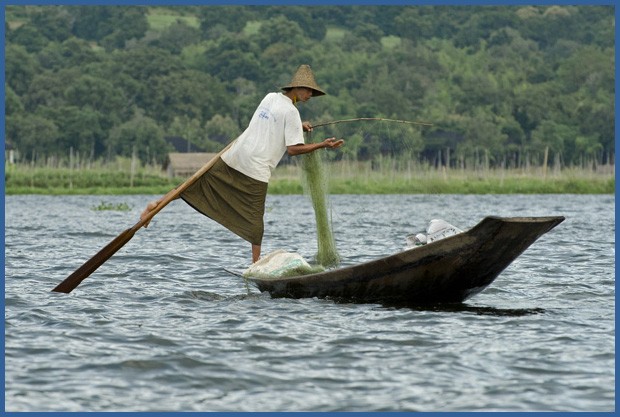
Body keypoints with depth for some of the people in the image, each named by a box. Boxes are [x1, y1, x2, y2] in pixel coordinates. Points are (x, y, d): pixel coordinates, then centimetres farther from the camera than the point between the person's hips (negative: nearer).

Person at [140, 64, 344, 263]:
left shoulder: (269, 97, 12)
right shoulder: (291, 111, -10)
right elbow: (293, 149, -13)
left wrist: (297, 126, 23)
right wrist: (322, 145, -9)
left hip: (233, 158, 6)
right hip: (256, 170, -6)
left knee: (201, 183, 11)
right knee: (255, 217, 1)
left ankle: (157, 205, 4)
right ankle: (256, 263, 4)